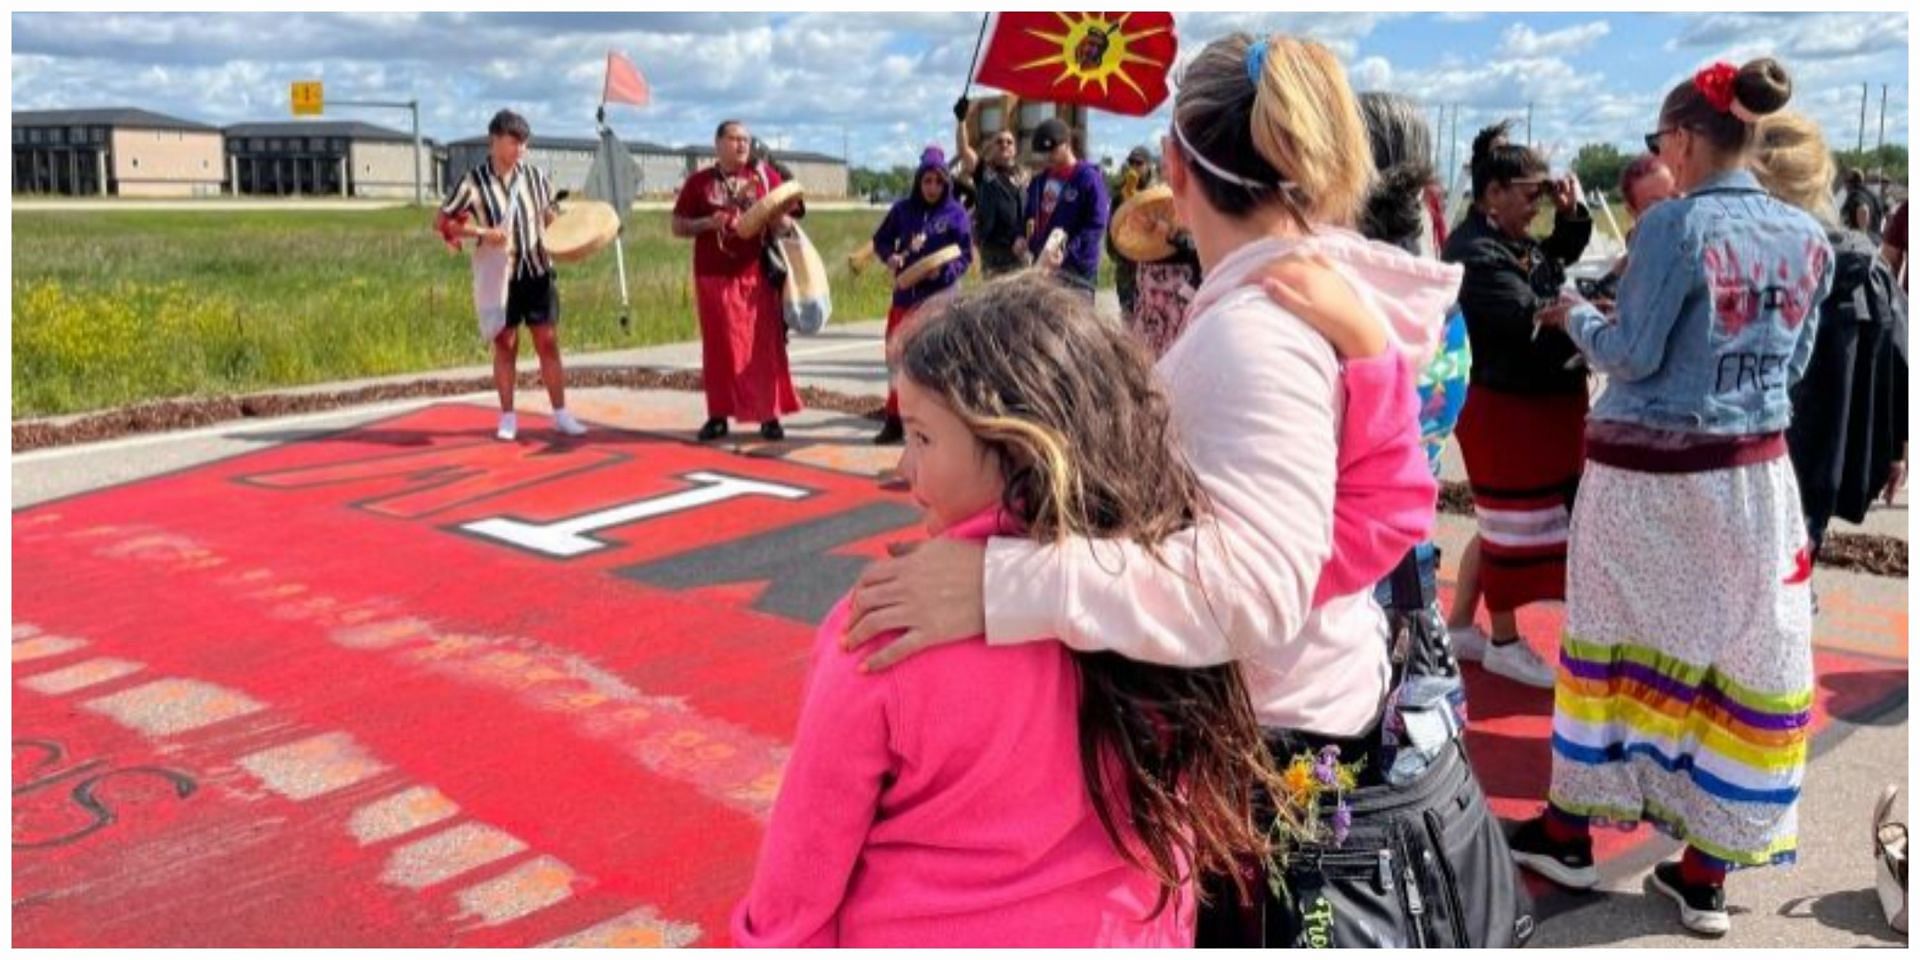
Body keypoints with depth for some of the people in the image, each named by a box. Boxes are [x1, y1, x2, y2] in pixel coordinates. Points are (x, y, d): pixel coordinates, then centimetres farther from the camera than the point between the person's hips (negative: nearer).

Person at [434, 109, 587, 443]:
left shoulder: (535, 176, 2)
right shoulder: (473, 182, -8)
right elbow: (444, 222, -4)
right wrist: (481, 232, -18)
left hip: (538, 272, 2)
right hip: (499, 276, -2)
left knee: (548, 342, 3)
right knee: (505, 345, 5)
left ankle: (561, 414, 10)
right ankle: (508, 417, 15)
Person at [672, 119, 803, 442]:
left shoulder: (766, 176, 6)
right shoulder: (699, 182, 6)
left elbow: (783, 223, 7)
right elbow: (678, 226, 7)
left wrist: (776, 218, -16)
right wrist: (708, 223, -11)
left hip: (757, 275, 0)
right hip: (714, 277, 0)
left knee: (765, 345, 0)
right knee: (720, 347, 5)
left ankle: (770, 415, 6)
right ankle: (719, 415, 11)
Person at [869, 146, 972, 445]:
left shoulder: (955, 213, -4)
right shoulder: (903, 209, 3)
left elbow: (966, 256, -3)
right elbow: (881, 239, 12)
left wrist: (944, 271, -20)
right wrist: (890, 256, -9)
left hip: (940, 298, -3)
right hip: (906, 295, 3)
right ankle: (895, 420, 18)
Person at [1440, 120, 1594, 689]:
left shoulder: (1511, 240, 9)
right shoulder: (1475, 253, -21)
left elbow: (1562, 256, 25)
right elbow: (1533, 317, -27)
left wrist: (1570, 213, 7)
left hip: (1539, 405, 10)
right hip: (1509, 411, -10)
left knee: (1504, 524, 17)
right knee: (1513, 527, 3)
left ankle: (1460, 628, 29)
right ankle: (1503, 643, 19)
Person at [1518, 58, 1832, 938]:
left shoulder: (1677, 224, -14)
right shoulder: (1809, 238, 4)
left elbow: (1633, 355, -13)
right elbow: (1794, 364, 13)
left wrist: (1576, 317, 4)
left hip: (1645, 470, -4)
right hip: (1753, 472, 5)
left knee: (1616, 643, 10)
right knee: (1748, 660, 9)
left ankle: (1570, 832, 23)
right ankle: (1705, 873, 17)